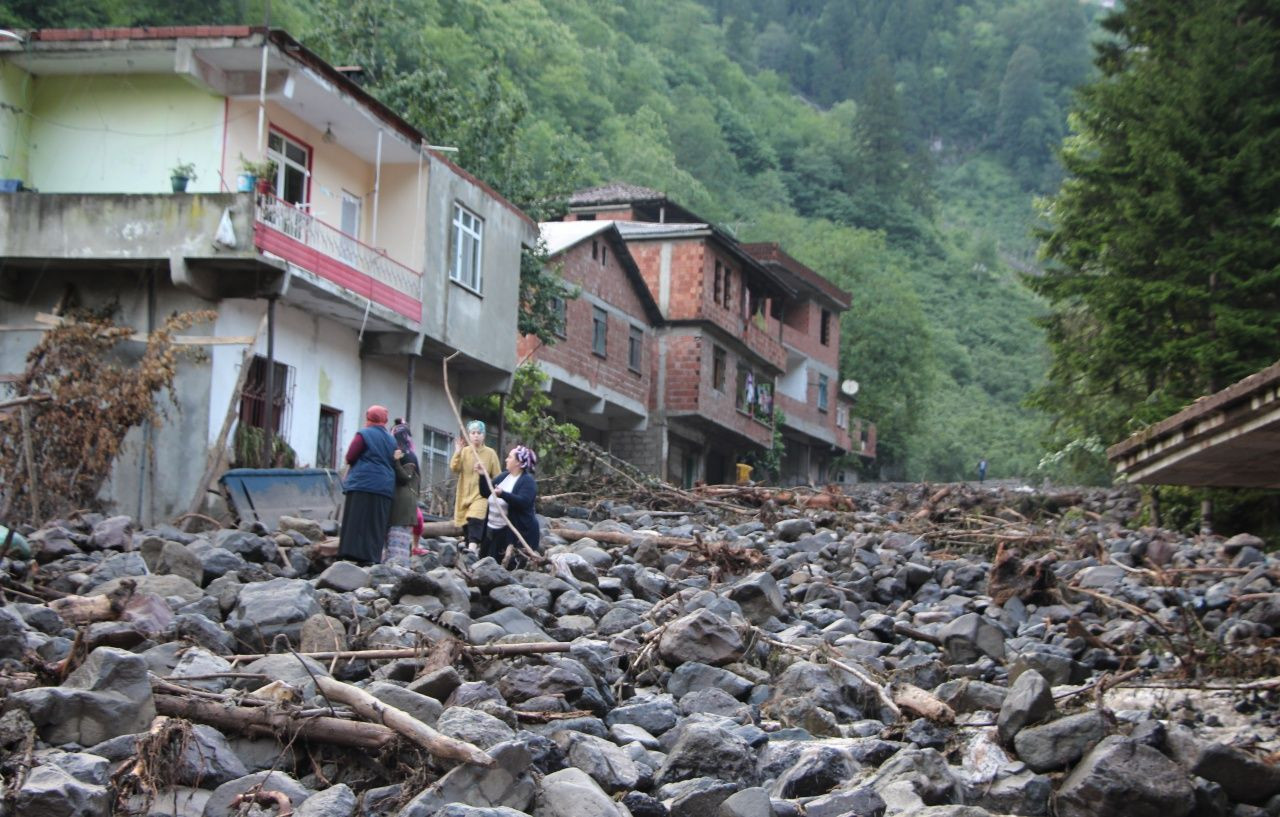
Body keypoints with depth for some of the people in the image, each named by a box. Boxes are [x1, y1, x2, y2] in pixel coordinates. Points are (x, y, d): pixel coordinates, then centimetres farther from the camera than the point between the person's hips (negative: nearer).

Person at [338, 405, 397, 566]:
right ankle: (371, 558, 1)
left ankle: (354, 555, -12)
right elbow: (394, 465, 15)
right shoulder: (392, 440, 13)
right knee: (375, 527, 6)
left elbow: (349, 458, -5)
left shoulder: (364, 434, -4)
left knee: (356, 524, -5)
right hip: (384, 488, 5)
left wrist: (363, 460, 13)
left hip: (362, 485, -5)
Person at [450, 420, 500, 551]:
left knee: (475, 520, -25)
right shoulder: (464, 451, 5)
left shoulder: (490, 453, -1)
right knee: (466, 524, 8)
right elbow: (454, 469, -7)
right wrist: (457, 452, -17)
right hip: (465, 494, 4)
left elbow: (497, 477, 3)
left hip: (482, 494, -4)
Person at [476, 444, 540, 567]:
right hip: (492, 528, 8)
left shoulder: (527, 481, -11)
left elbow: (523, 502, -26)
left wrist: (503, 494, -37)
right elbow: (486, 493, 16)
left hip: (515, 532, -8)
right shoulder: (503, 476, 13)